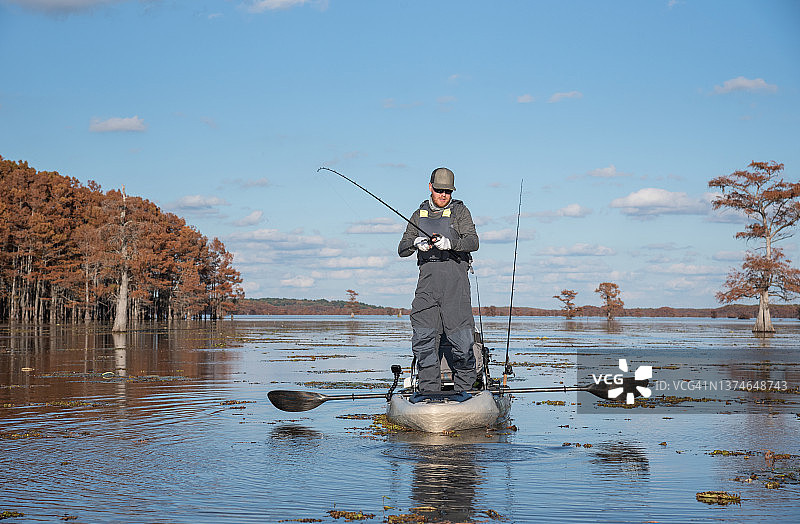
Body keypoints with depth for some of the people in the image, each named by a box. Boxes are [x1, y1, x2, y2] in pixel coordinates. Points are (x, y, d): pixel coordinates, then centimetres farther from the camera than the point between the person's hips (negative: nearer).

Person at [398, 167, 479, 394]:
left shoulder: (460, 211, 9)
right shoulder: (419, 215, 20)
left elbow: (473, 242, -5)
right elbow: (402, 250, 13)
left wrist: (450, 243, -24)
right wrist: (416, 243, -9)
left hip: (455, 276, -3)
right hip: (427, 278, 3)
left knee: (460, 337, -7)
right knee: (423, 337, -6)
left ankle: (464, 390, 6)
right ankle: (429, 392, 1)